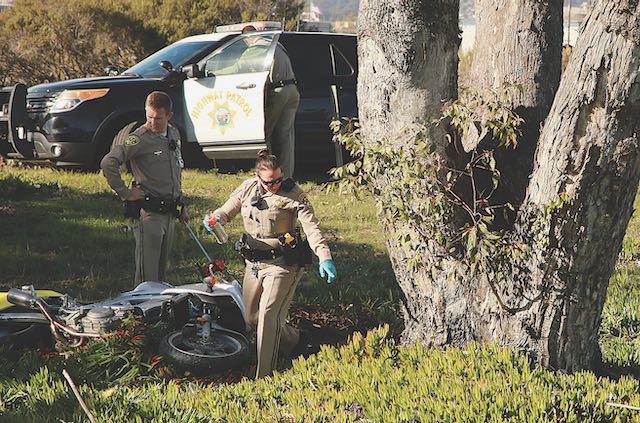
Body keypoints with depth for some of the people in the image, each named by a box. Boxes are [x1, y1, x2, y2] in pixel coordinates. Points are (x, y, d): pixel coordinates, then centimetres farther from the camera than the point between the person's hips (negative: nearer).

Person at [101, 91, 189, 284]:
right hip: (148, 212, -7)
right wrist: (126, 194, -17)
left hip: (170, 212, 7)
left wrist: (180, 205, 24)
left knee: (162, 269, 16)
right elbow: (108, 163, -24)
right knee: (147, 275, -9)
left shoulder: (174, 134, 11)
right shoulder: (140, 138, -13)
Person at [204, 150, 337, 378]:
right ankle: (293, 339, 40)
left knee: (268, 314, -16)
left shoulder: (293, 193, -12)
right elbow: (227, 210, 13)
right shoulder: (247, 188, 1)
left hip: (281, 264, -6)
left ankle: (264, 376, -11)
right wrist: (214, 218, -12)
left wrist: (324, 258, -30)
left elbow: (312, 227, -17)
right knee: (251, 317, 15)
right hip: (254, 263, 7)